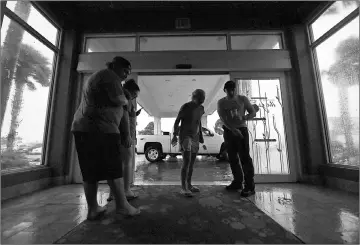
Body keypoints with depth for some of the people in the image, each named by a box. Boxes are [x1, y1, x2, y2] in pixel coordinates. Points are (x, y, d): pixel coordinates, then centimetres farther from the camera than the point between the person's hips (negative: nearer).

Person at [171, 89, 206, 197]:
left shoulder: (201, 108, 9)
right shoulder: (186, 107, -10)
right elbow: (177, 121, -8)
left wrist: (201, 138, 20)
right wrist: (175, 135, -17)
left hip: (195, 137, 6)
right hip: (185, 135, -6)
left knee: (192, 163, 8)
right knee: (187, 161, -13)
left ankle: (189, 185, 19)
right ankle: (183, 188, -5)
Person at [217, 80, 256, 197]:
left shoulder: (243, 99, 3)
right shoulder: (221, 102, 3)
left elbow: (253, 113, 3)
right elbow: (222, 118, -9)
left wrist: (245, 117, -20)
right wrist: (233, 129, -24)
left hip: (242, 130, -2)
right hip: (228, 131, 2)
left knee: (245, 157, -9)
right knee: (233, 158, 6)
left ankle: (250, 186, -4)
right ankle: (237, 182, 18)